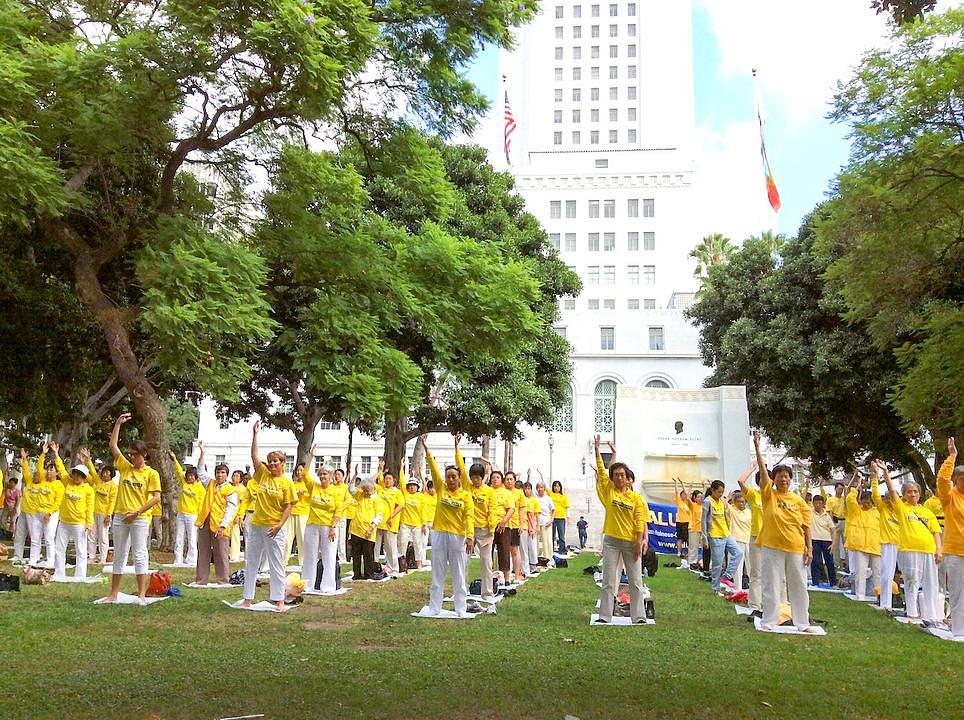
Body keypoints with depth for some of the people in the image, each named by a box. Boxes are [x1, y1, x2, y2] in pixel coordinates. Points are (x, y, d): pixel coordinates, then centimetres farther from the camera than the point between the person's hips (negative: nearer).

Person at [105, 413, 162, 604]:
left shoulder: (151, 473, -3)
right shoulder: (125, 467, 10)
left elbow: (156, 497, -9)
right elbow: (113, 446, 8)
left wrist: (137, 513, -13)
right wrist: (118, 423, 2)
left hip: (140, 518, -5)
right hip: (120, 516, 5)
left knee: (139, 555, -4)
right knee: (119, 555, 10)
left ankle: (142, 594, -1)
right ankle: (113, 594, 17)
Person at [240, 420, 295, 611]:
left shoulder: (286, 482, -5)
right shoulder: (263, 474, 5)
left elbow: (288, 507, -7)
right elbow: (254, 456, -3)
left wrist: (279, 525, -18)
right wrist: (255, 434, -8)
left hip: (274, 528, -4)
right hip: (255, 526, 5)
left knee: (276, 565, 1)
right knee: (251, 563, 10)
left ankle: (279, 600, 9)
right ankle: (248, 599, 19)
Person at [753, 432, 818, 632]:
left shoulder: (799, 501, 5)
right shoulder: (769, 495, -1)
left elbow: (806, 526, 6)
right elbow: (763, 470, -11)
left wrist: (809, 548, 0)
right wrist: (757, 447, -19)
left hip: (796, 549, 2)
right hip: (772, 548, -2)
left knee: (799, 586, 10)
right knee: (772, 586, 3)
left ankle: (803, 623, 22)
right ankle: (769, 622, 11)